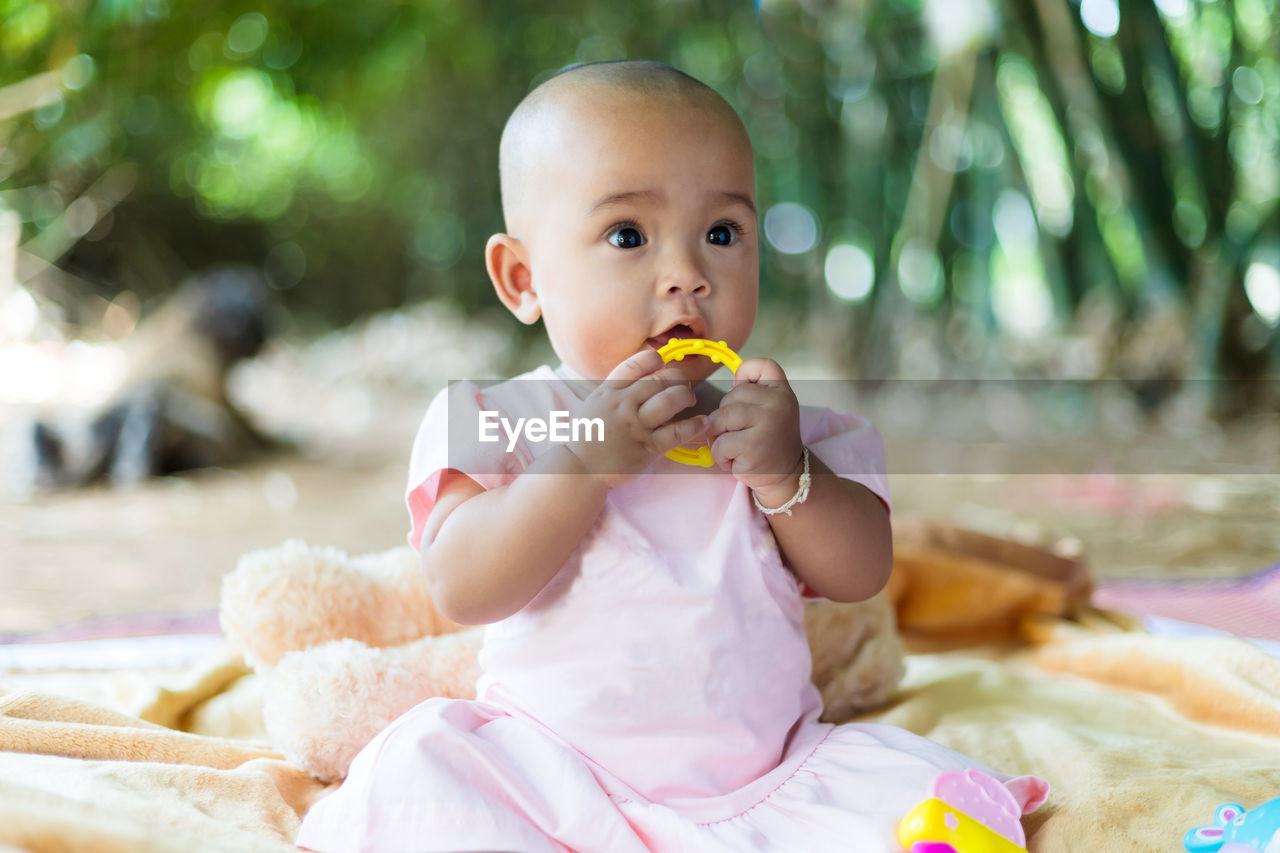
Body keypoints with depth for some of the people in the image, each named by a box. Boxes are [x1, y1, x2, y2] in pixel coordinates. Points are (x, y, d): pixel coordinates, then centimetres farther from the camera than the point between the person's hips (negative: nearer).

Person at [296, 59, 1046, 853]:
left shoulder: (772, 422, 6)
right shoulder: (494, 420, -3)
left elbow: (862, 574, 0)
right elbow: (462, 589, -16)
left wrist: (786, 475, -18)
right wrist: (586, 459, -24)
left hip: (759, 772, 2)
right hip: (557, 774, -1)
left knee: (918, 786, -18)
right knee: (421, 770, -26)